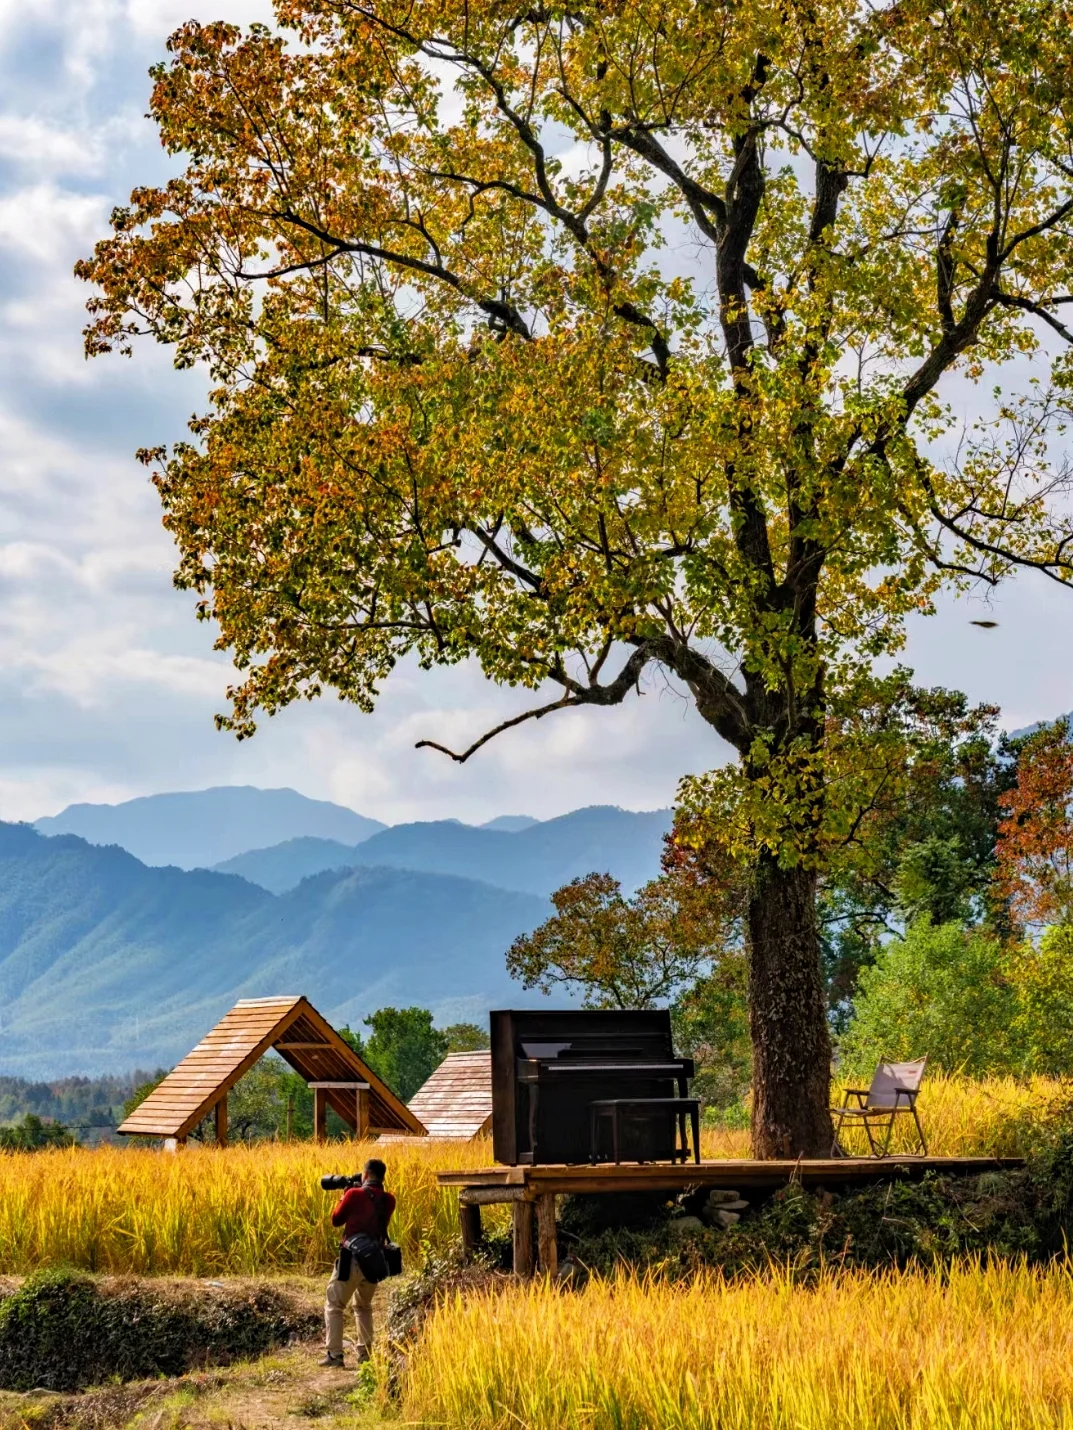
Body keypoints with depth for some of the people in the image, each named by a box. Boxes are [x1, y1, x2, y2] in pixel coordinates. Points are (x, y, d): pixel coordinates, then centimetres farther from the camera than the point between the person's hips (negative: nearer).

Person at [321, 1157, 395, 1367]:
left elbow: (336, 1220, 2)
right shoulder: (388, 1200, 3)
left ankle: (334, 1354, -4)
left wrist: (344, 1196, 15)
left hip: (352, 1259, -5)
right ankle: (365, 1353, 17)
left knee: (334, 1305, 5)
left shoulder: (355, 1194, -11)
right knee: (364, 1306, 23)